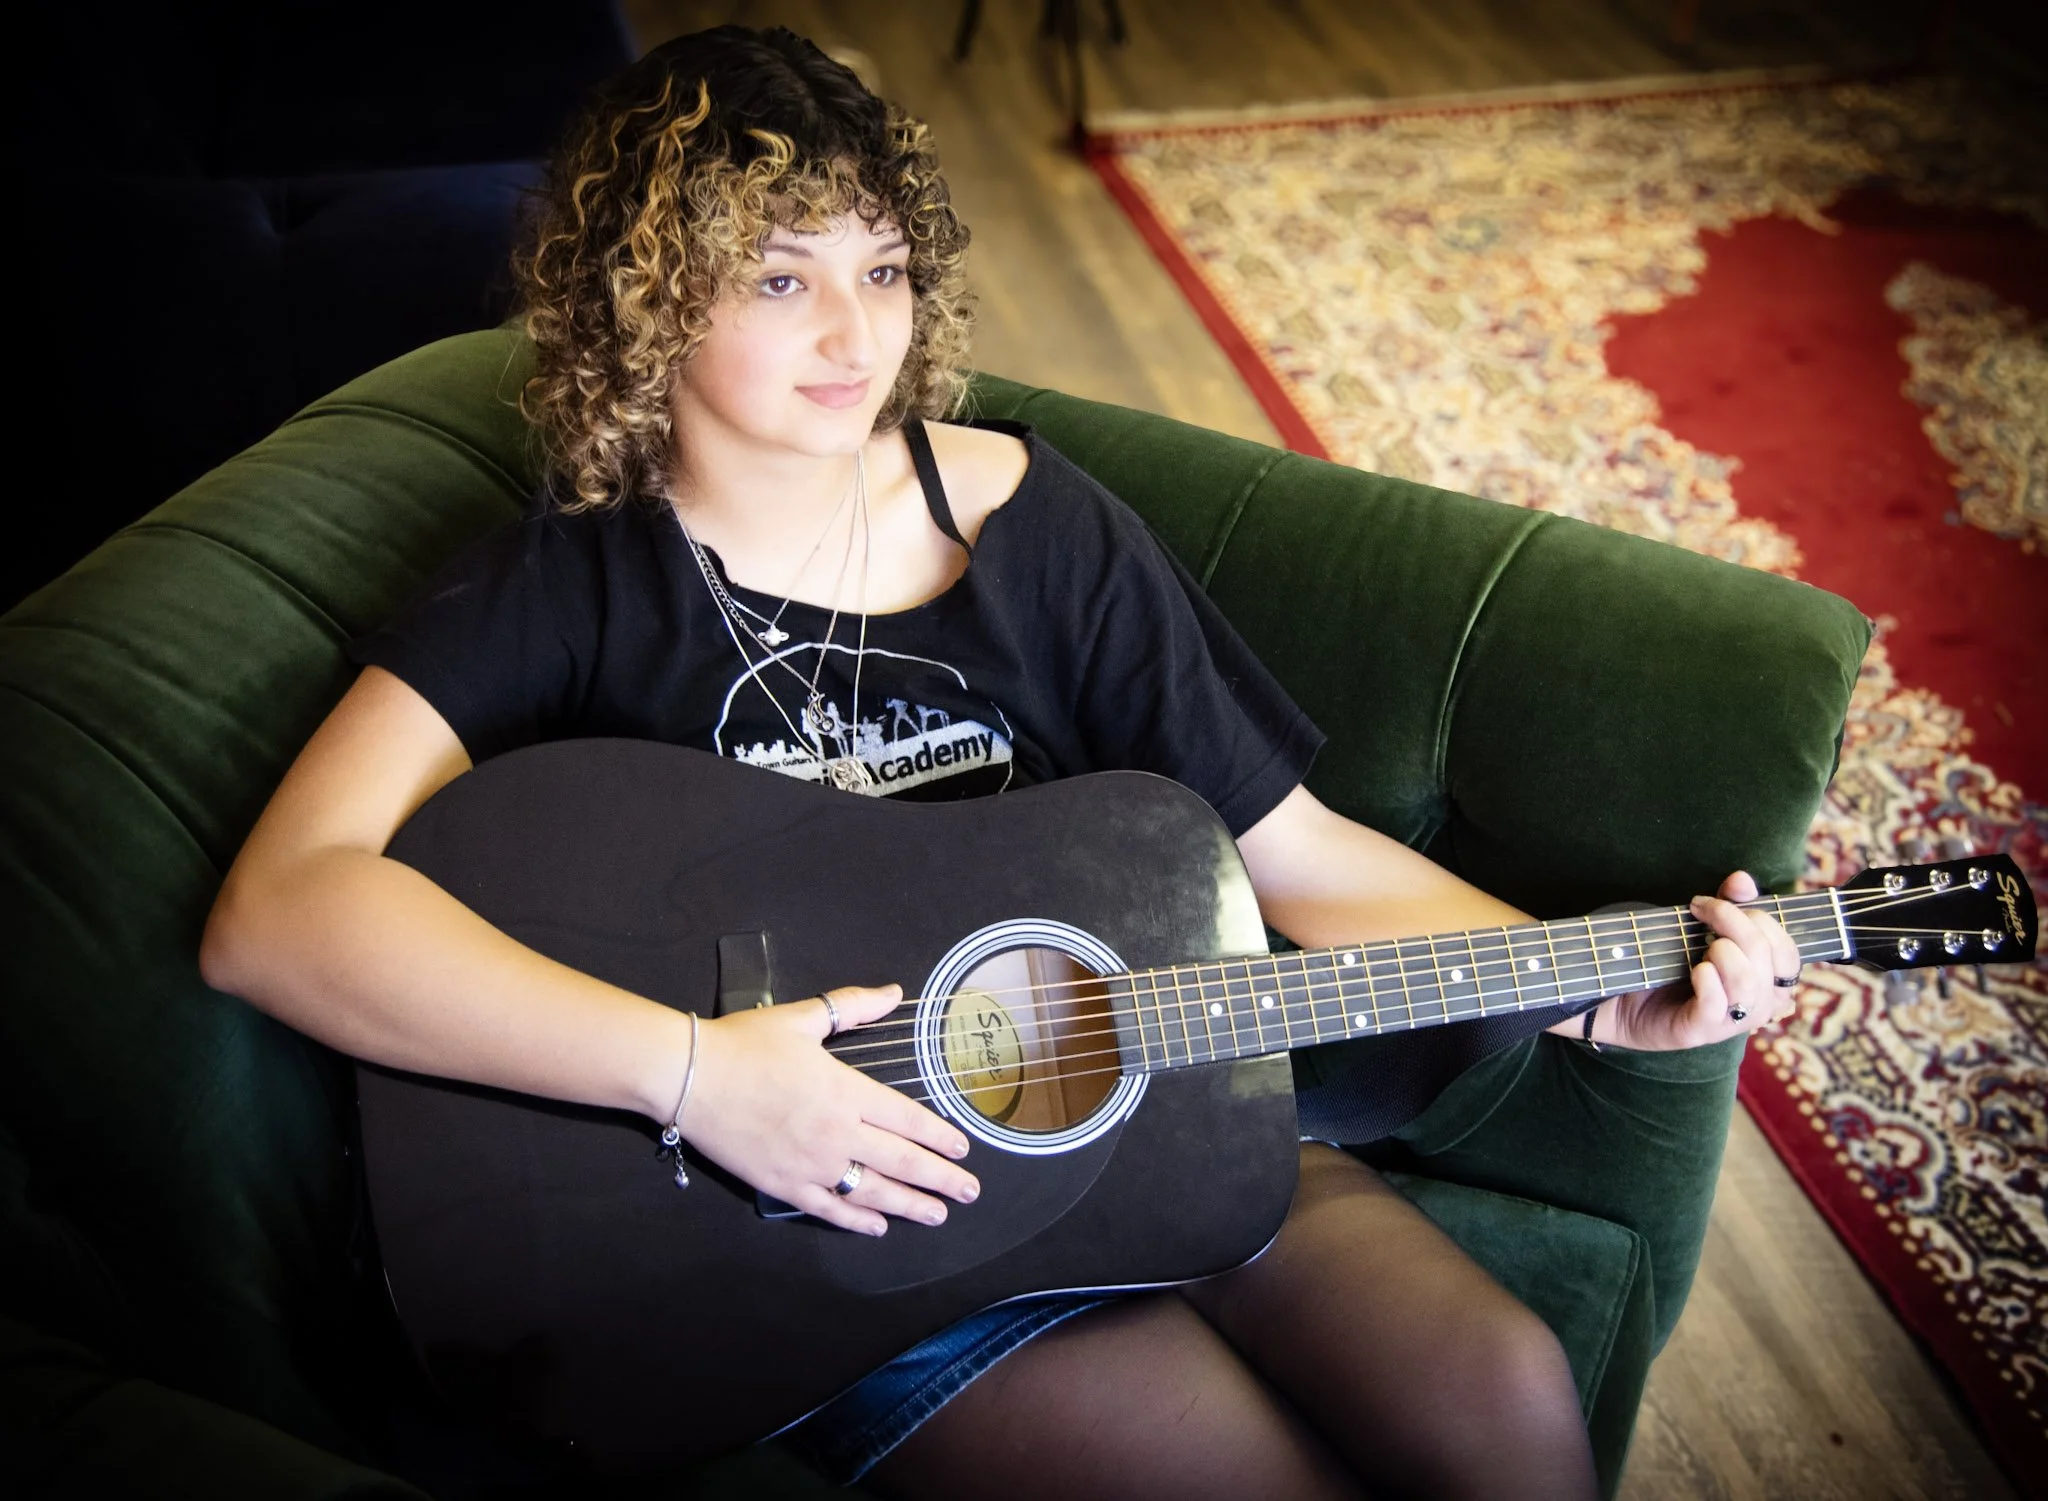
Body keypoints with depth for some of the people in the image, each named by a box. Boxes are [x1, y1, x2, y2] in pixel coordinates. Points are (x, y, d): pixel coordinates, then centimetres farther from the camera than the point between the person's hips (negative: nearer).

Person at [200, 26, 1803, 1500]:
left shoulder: (1030, 517, 3)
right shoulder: (567, 592, -7)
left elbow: (1297, 855, 5)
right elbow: (276, 913, -22)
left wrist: (1611, 996, -6)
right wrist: (691, 1069, -29)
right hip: (813, 1205, -3)